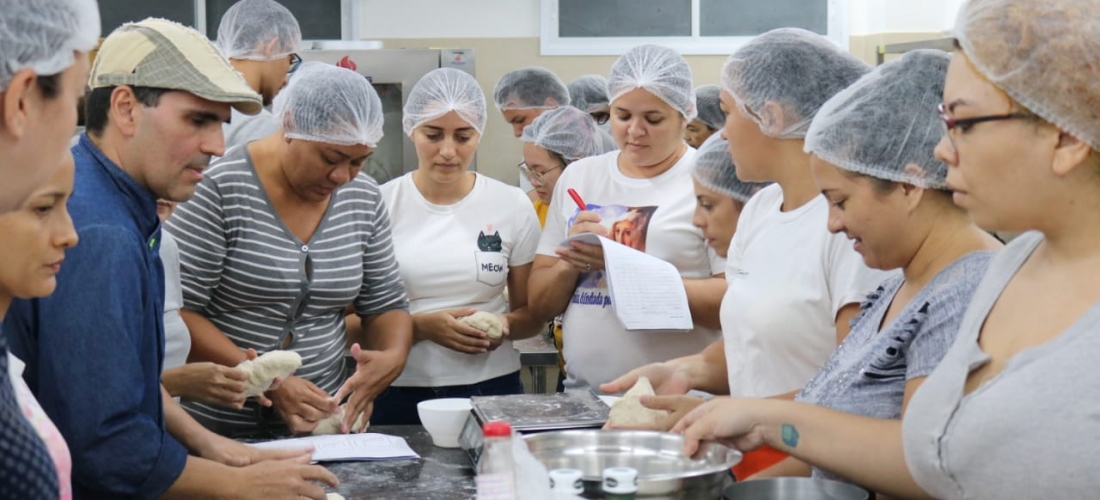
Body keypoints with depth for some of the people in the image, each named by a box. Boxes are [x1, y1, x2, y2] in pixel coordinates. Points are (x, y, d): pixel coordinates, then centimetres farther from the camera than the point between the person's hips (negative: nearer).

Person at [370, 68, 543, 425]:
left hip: (492, 389, 1)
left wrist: (505, 325, -12)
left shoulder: (512, 206, 3)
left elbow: (533, 314, 10)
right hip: (400, 394, -1)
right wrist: (423, 326, -16)